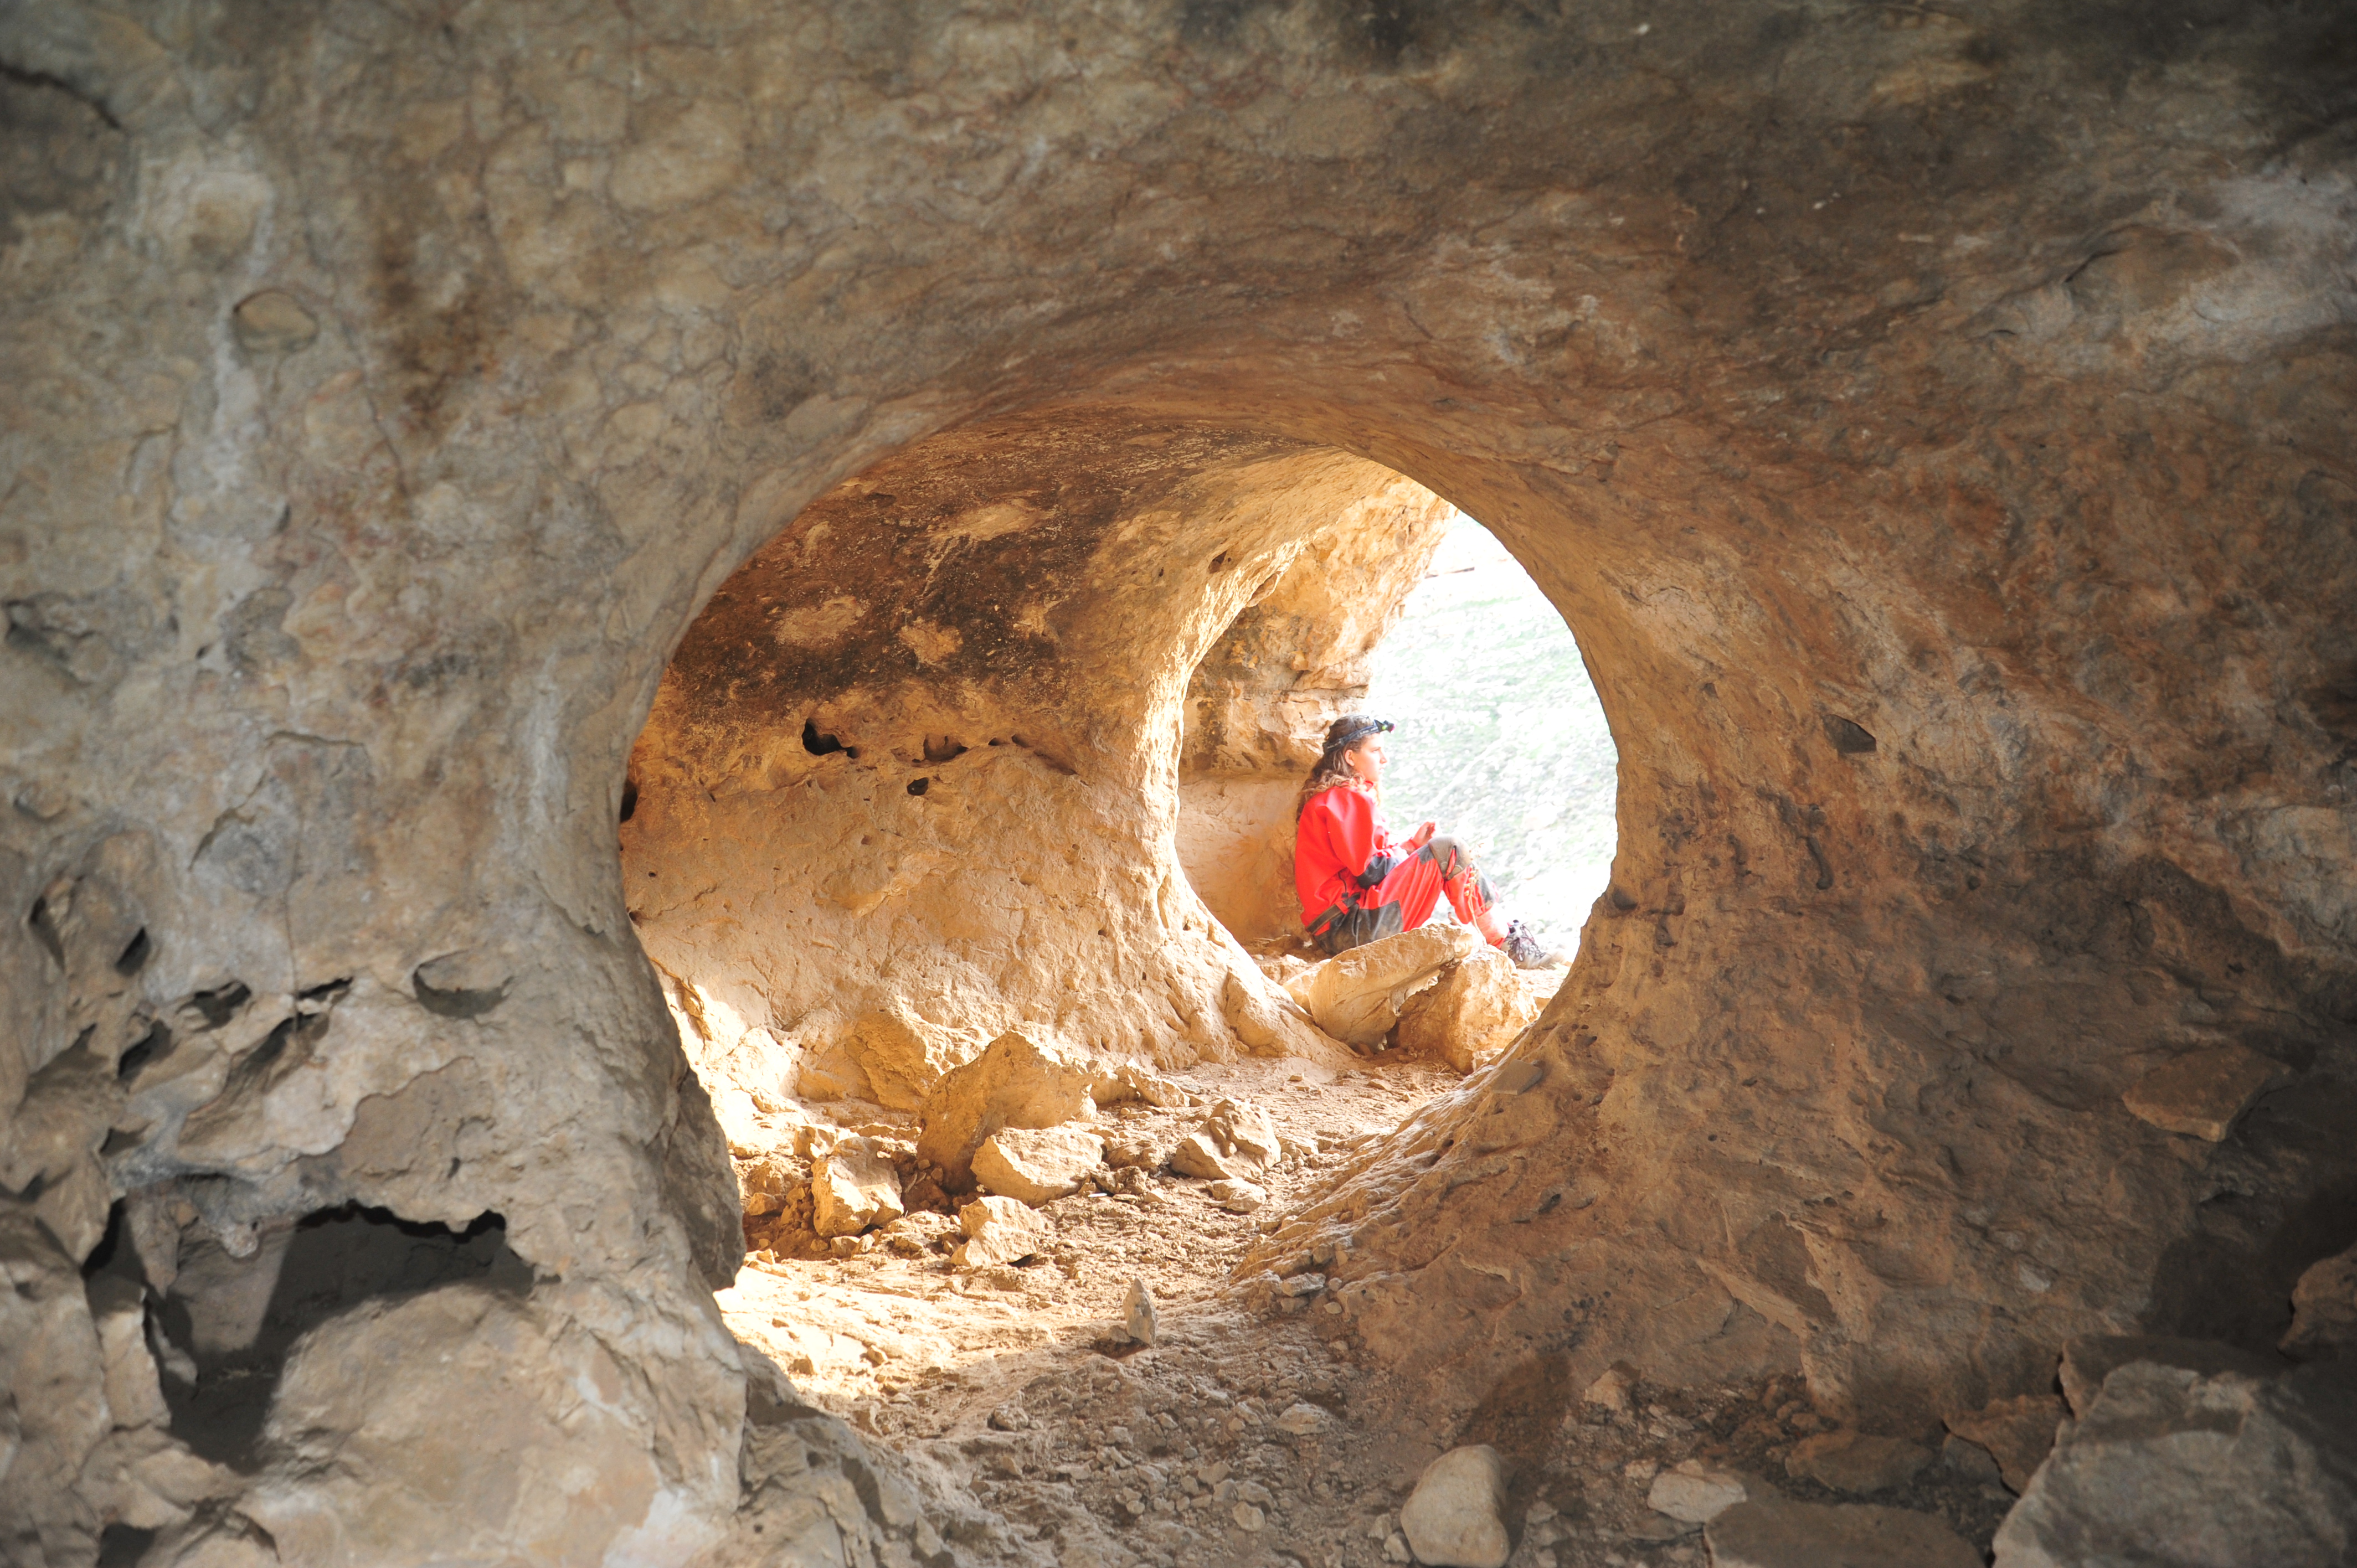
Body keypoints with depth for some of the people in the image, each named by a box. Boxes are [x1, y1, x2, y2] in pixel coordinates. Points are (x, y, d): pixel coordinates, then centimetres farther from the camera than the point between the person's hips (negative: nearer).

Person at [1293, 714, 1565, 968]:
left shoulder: (1333, 797, 21)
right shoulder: (1346, 799, -11)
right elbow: (1370, 872, -17)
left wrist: (1412, 844, 10)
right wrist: (1408, 855, 0)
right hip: (1351, 928, -11)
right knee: (1449, 851, -12)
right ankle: (1508, 945, -5)